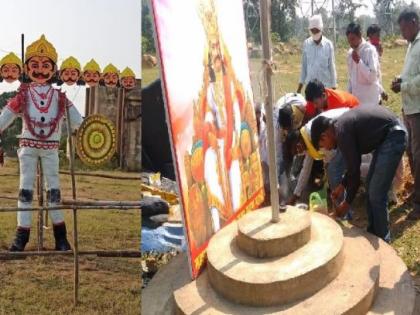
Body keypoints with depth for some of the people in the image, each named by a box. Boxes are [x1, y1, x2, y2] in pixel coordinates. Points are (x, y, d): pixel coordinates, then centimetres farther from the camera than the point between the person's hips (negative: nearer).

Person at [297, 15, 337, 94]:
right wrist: (300, 86, 6)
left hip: (325, 85, -2)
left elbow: (332, 67, -1)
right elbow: (304, 65, 6)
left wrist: (333, 87, -2)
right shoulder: (306, 44, -1)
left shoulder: (328, 44, -6)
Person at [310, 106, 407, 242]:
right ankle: (372, 233, 28)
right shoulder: (341, 125, 11)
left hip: (393, 136, -11)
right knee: (371, 186, 17)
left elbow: (354, 170, -13)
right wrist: (342, 185, 25)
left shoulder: (342, 132, -18)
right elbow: (354, 163, 22)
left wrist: (347, 202, -2)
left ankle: (382, 241, 7)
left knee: (376, 193, -6)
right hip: (387, 135, 11)